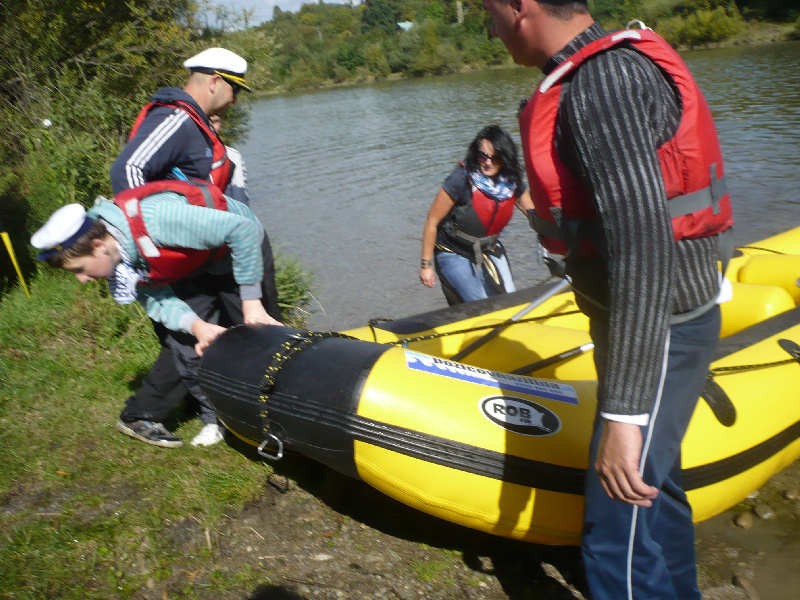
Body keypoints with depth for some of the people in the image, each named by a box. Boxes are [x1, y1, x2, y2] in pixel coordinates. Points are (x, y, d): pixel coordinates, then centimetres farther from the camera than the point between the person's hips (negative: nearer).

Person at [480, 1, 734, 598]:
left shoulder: (603, 86, -23)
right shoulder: (613, 67, 8)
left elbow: (643, 247, -31)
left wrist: (624, 413, -30)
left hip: (660, 332, -10)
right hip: (653, 324, 10)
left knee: (618, 537, -2)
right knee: (653, 485, 26)